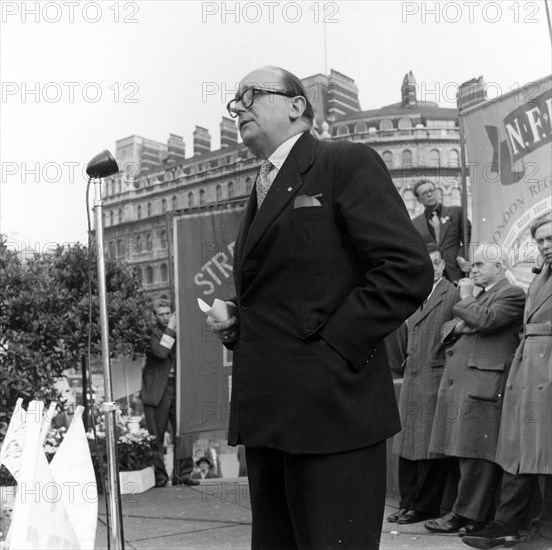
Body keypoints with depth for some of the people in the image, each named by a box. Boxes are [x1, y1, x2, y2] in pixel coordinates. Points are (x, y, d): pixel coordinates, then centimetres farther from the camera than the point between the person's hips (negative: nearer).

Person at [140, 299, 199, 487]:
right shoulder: (152, 333, -3)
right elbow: (160, 352, -19)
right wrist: (170, 330, -14)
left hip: (177, 387, 4)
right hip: (158, 390, -4)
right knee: (156, 436, 0)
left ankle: (182, 474, 8)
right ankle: (159, 476, 7)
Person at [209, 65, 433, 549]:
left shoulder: (348, 163, -3)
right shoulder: (264, 189, 21)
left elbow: (408, 269, -14)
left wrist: (329, 347, -16)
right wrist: (236, 323, 7)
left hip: (331, 409, -8)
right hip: (266, 414, 8)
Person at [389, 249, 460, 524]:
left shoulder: (452, 294, -8)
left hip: (435, 379, -8)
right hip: (411, 378, 8)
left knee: (429, 445, -1)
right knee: (407, 443, 11)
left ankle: (424, 507, 9)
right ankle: (408, 503, 20)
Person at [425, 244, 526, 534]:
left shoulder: (512, 294, -1)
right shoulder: (478, 295, 26)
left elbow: (485, 320, -18)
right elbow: (446, 329, 24)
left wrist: (465, 298, -1)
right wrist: (458, 326, 2)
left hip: (482, 383, -9)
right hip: (457, 380, 9)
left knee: (476, 452, -7)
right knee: (465, 451, 10)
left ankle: (467, 515, -2)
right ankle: (468, 511, 16)